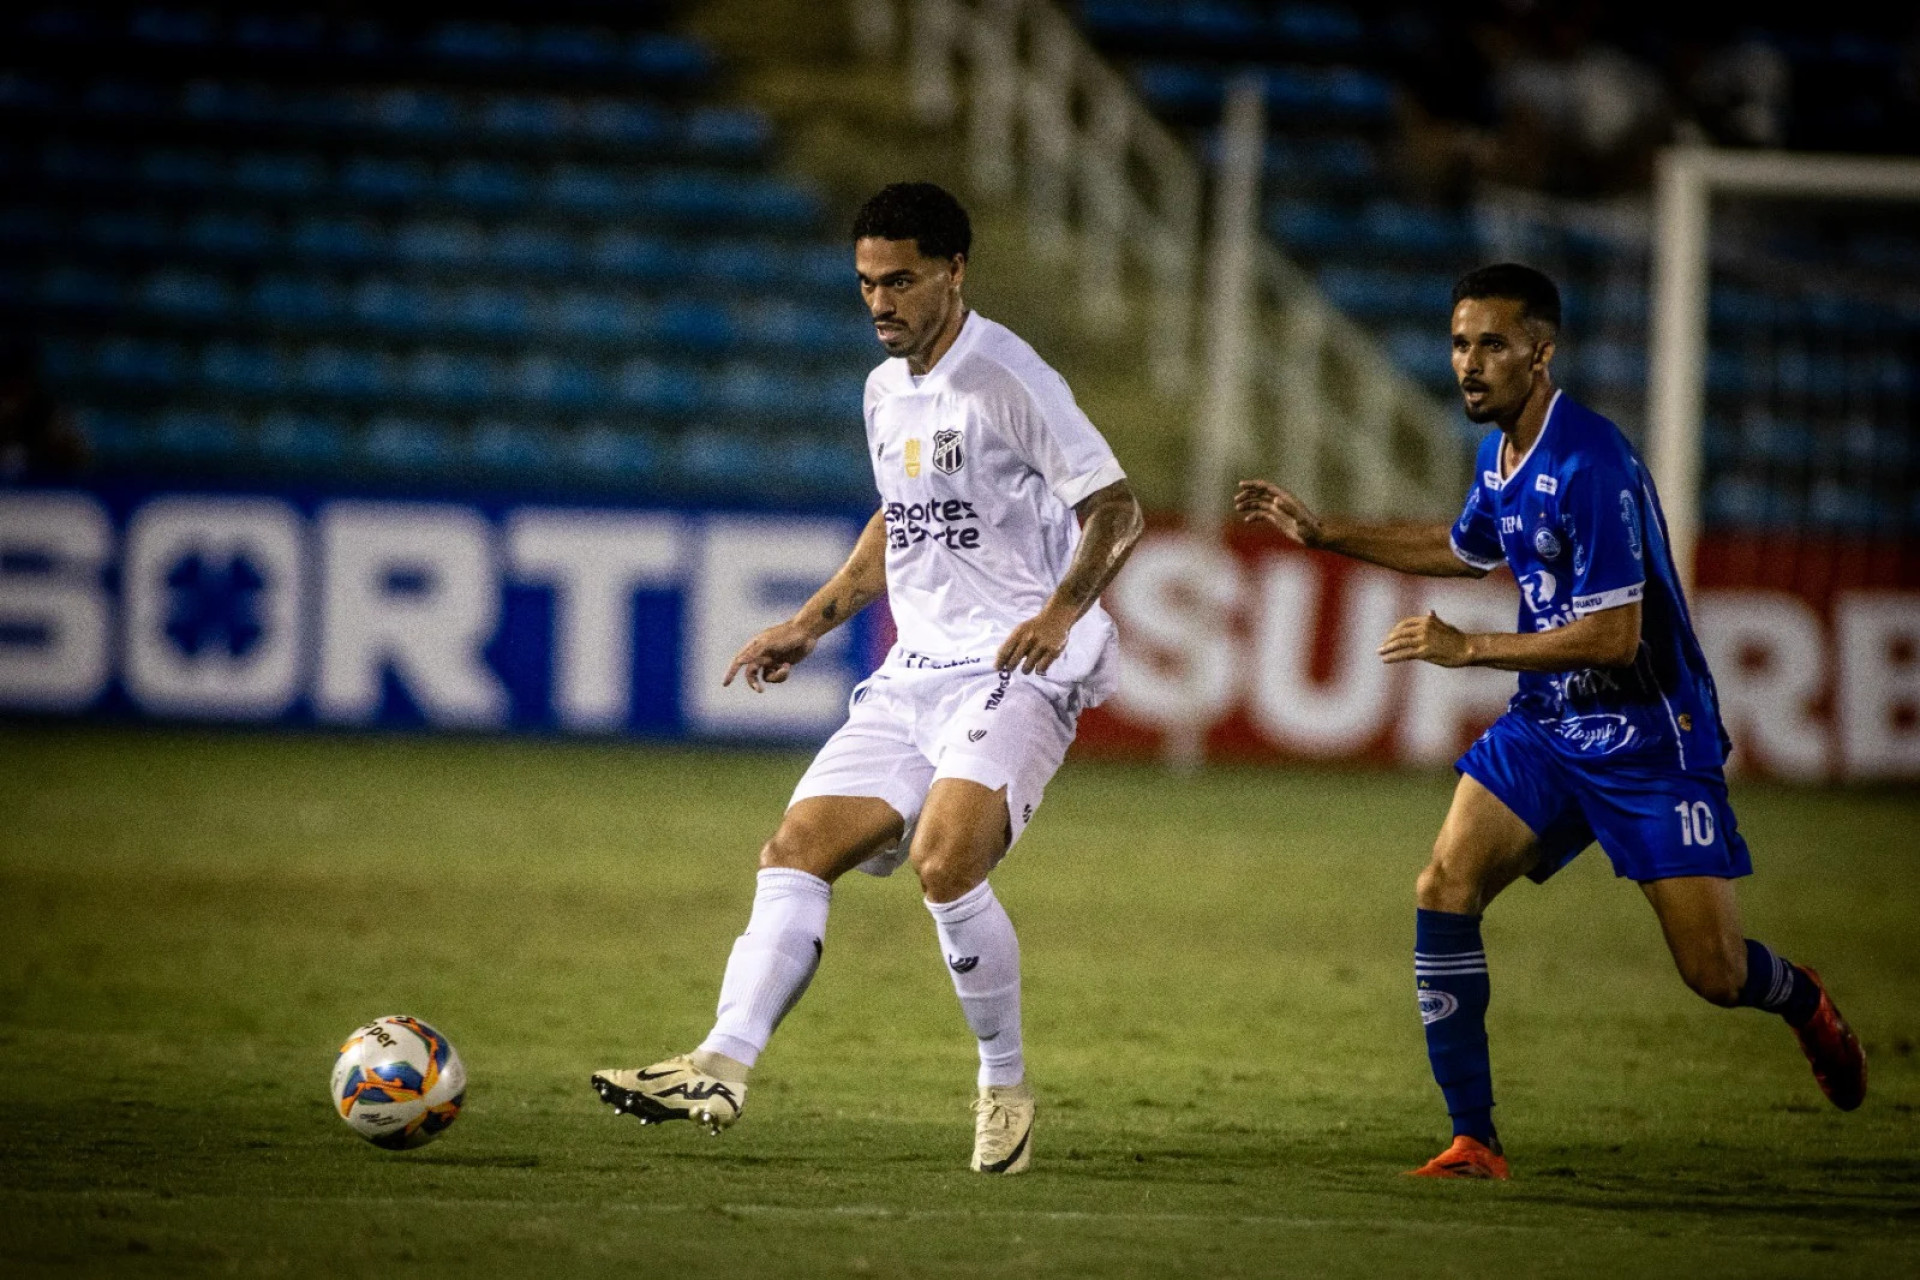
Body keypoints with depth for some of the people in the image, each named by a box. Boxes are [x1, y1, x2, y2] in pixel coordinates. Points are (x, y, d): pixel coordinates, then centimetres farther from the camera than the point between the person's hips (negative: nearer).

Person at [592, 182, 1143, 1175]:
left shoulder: (1010, 379, -11)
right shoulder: (886, 391, 14)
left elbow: (1115, 510, -11)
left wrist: (1062, 608, -27)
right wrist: (812, 623, 26)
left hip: (1017, 672, -8)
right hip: (916, 673, 8)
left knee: (945, 861, -27)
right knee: (796, 851, -7)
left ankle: (1005, 1088, -9)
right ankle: (724, 1066, -16)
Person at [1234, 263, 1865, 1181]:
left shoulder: (1590, 463, -23)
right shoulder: (1499, 451, 5)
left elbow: (1615, 636, -25)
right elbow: (1468, 549, 28)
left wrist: (1469, 650, -22)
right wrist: (1324, 534, 24)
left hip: (1649, 735, -7)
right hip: (1545, 726, 7)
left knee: (1715, 973, -7)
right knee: (1445, 891, -13)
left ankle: (1804, 1004, 31)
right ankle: (1473, 1140, -8)